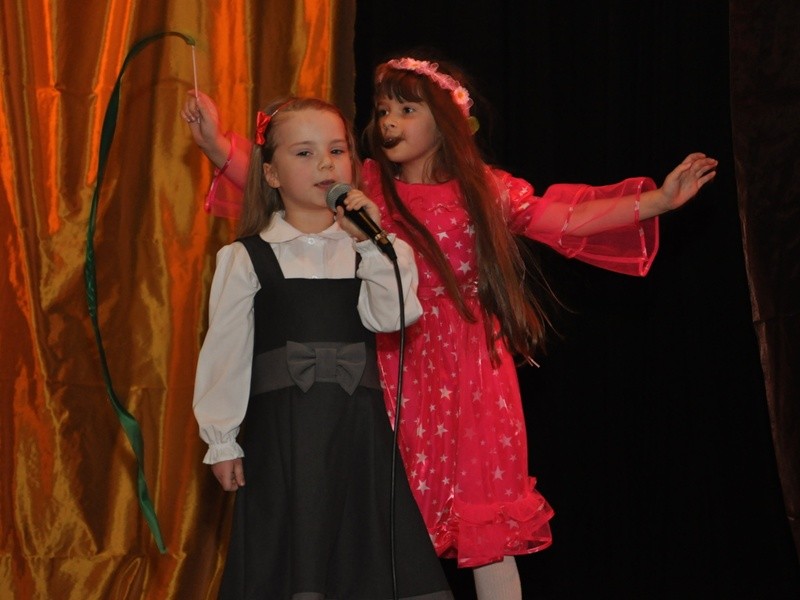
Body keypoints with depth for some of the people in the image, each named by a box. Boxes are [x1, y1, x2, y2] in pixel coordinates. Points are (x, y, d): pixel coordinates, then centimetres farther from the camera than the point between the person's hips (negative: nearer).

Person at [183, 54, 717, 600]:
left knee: (488, 530, 2)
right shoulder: (367, 187, 6)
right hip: (398, 372, 0)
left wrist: (659, 200, -1)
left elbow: (572, 220, 5)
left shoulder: (484, 191, 5)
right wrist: (219, 145, -12)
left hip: (473, 375, 0)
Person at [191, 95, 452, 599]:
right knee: (285, 556, 0)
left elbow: (391, 316, -10)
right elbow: (225, 351, 1)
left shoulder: (369, 248, 6)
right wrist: (221, 440, 0)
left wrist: (370, 242, -16)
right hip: (281, 427, -2)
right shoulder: (248, 258, 1)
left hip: (359, 425, 2)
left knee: (365, 556, 4)